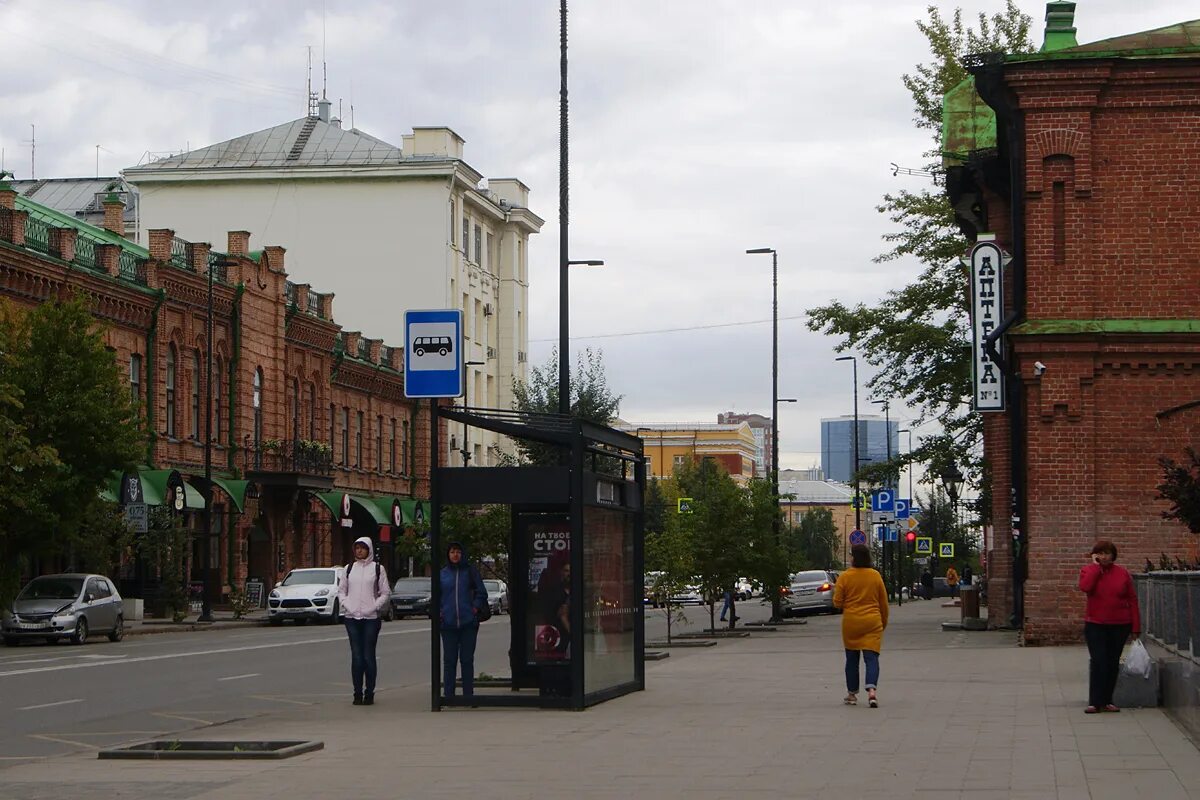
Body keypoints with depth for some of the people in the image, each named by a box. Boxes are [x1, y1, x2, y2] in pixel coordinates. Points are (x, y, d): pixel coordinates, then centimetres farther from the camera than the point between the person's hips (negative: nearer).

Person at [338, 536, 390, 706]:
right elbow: (341, 590, 18)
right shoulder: (349, 568, 12)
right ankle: (358, 693, 4)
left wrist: (374, 607, -9)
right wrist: (345, 604, 0)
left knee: (369, 656, -3)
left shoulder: (377, 568, 3)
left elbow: (385, 594, 4)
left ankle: (369, 692, 4)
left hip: (371, 618, -2)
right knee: (356, 656, 0)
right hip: (352, 617, 2)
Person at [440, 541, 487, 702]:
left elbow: (481, 593, 7)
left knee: (467, 659, 3)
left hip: (468, 622, -1)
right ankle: (448, 695, 7)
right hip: (448, 623, 1)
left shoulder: (470, 572, 4)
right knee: (449, 660, 3)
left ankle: (468, 694, 8)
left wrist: (475, 609, -5)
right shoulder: (442, 573, 8)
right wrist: (439, 612, 1)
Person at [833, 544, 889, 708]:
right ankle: (871, 690, -23)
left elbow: (837, 603, -5)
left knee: (852, 659, 13)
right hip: (872, 623, 1)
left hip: (851, 623, -1)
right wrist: (884, 621, 22)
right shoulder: (875, 576, 1)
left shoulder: (845, 577, -7)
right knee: (871, 658, -3)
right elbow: (883, 602, 8)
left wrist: (836, 590, 15)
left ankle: (852, 694, 20)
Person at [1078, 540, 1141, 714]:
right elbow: (1085, 587, -22)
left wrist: (1136, 626, -1)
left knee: (1113, 663, 6)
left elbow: (1132, 600, 3)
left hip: (1119, 626, 2)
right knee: (1098, 662, -10)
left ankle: (1107, 701, 15)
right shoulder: (1088, 570, 1)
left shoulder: (1123, 573, 3)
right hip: (1095, 625, -2)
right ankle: (1095, 702, -8)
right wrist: (1096, 566, -14)